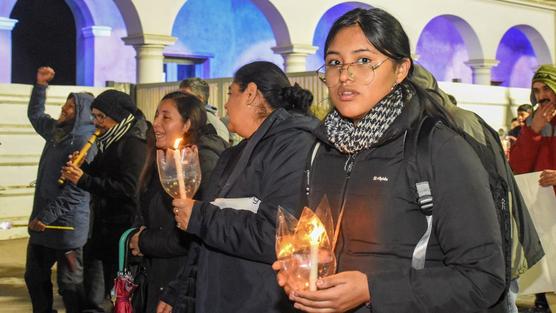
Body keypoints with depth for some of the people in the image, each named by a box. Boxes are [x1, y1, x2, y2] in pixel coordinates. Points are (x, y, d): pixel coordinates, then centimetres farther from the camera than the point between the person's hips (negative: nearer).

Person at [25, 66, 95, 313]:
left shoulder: (86, 141, -18)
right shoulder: (57, 131, 9)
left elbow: (76, 188, -22)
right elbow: (35, 115, 30)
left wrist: (46, 216, -19)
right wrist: (40, 85, 19)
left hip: (67, 225, -9)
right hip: (44, 222, 9)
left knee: (70, 285, -1)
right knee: (34, 277, 20)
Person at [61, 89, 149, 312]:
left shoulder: (134, 144, -14)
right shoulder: (111, 142, 14)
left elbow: (127, 188, -24)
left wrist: (84, 180, -22)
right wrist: (81, 168, -3)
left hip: (123, 227, -9)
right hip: (104, 225, 9)